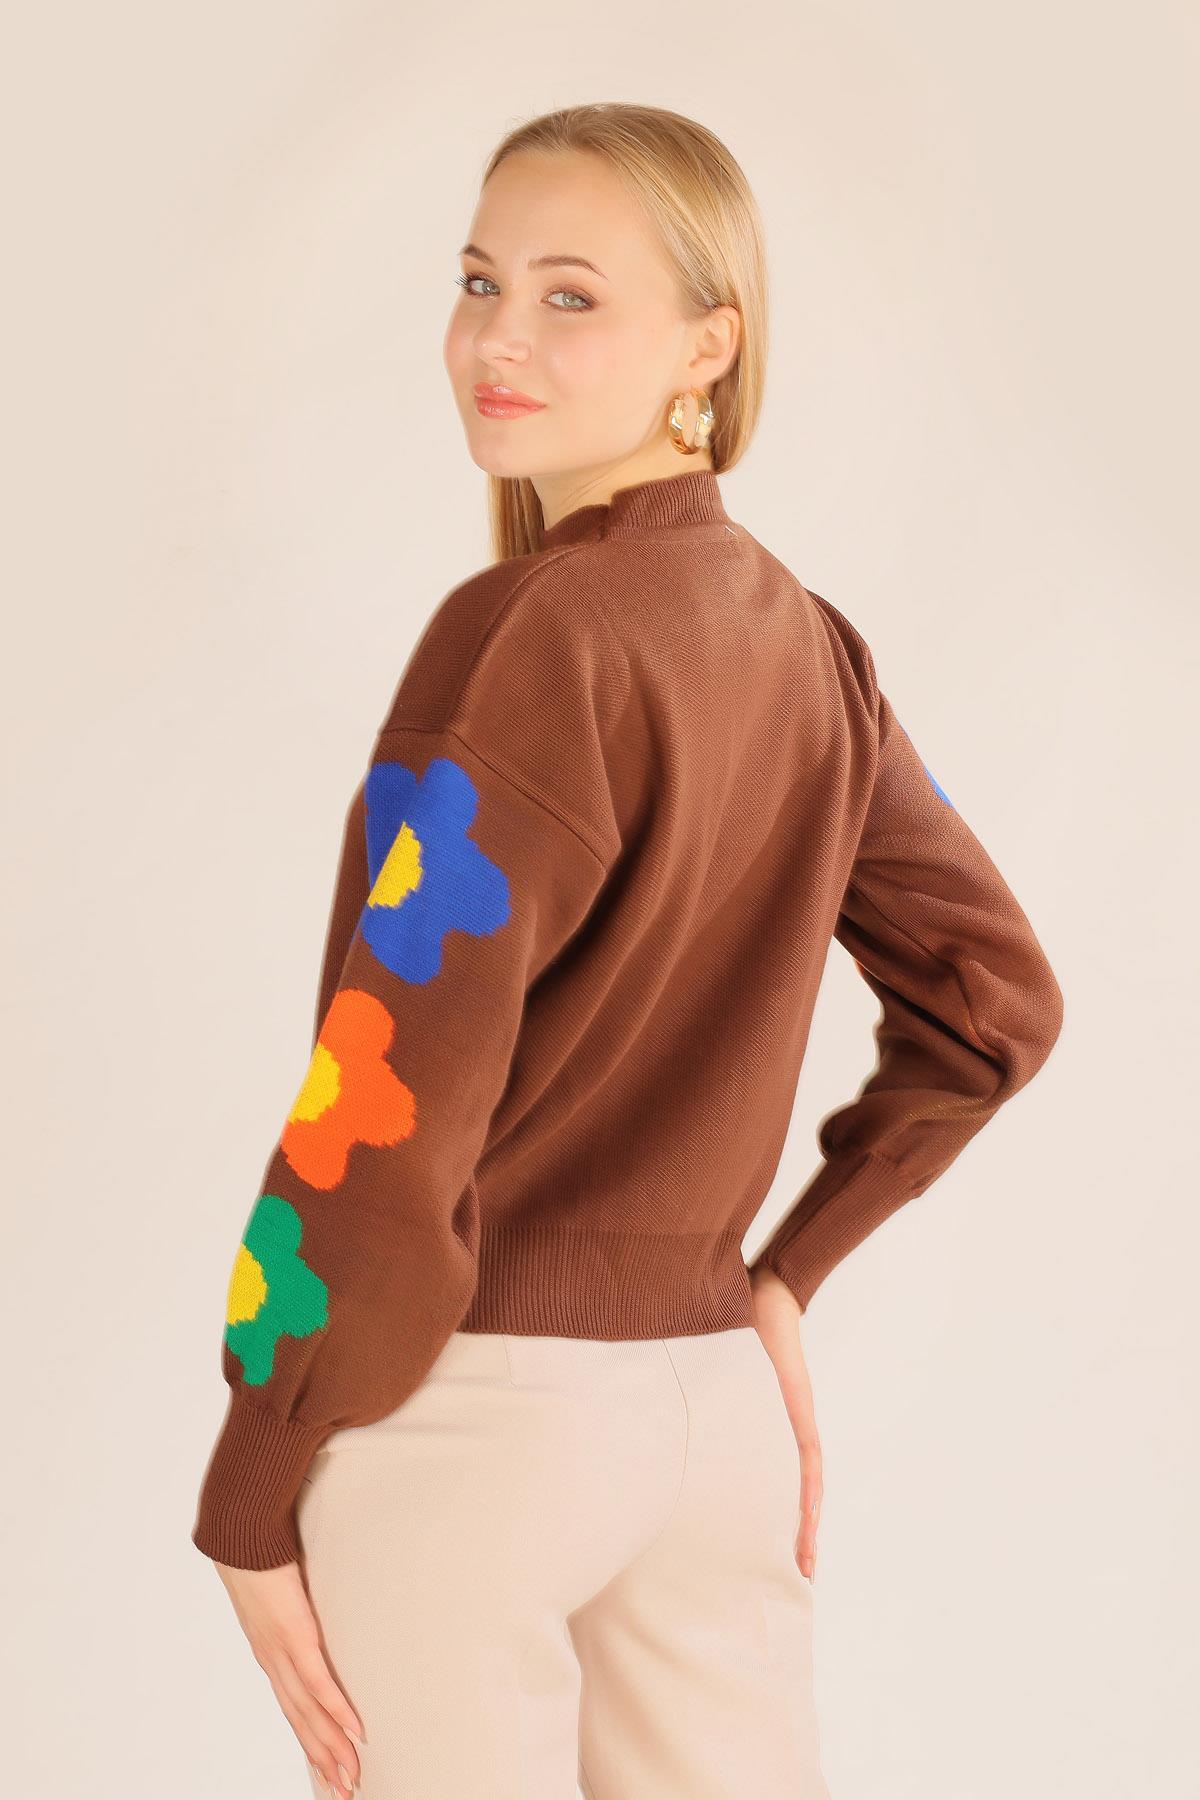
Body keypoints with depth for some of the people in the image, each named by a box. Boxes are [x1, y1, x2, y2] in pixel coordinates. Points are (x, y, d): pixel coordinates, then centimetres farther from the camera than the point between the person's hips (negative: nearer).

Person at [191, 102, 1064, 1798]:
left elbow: (389, 1117, -18)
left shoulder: (526, 636, -15)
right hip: (721, 1401, 7)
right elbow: (995, 999, 16)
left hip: (475, 1406, -7)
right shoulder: (811, 649, 7)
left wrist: (249, 1502, -10)